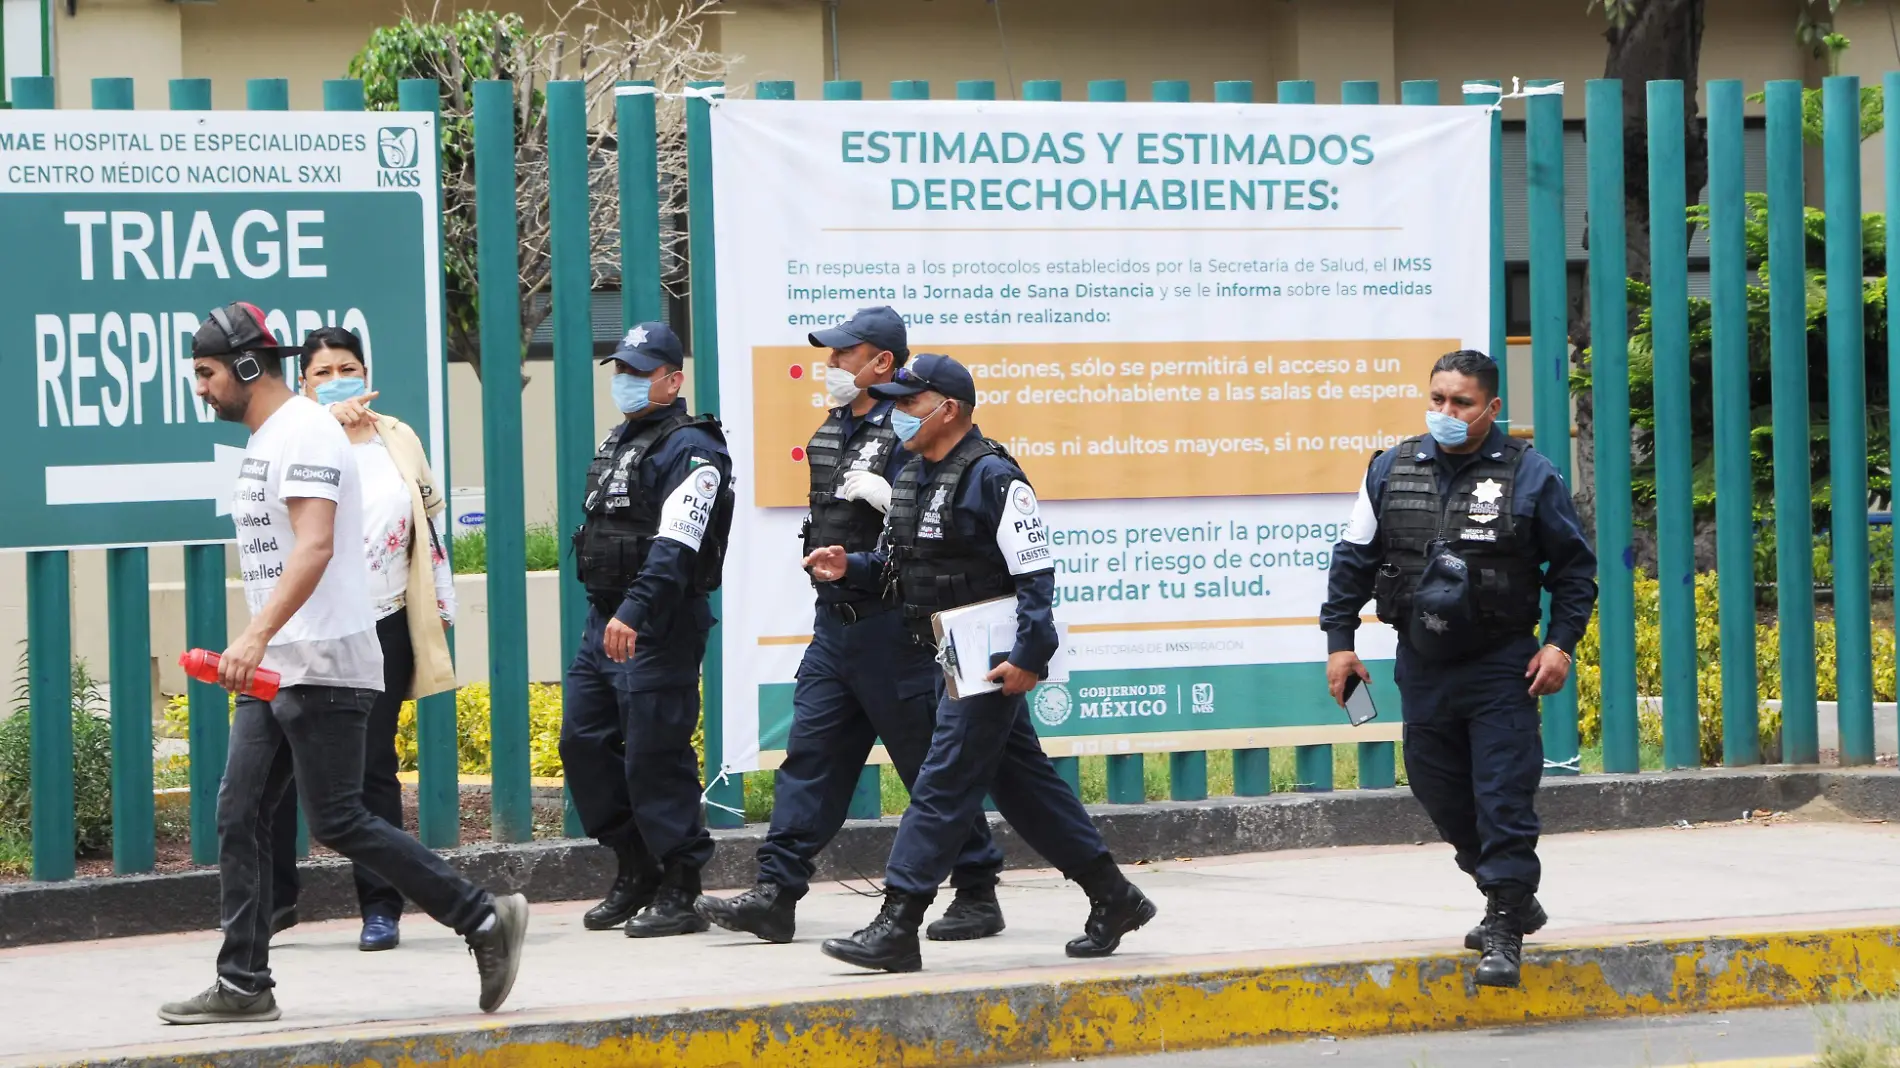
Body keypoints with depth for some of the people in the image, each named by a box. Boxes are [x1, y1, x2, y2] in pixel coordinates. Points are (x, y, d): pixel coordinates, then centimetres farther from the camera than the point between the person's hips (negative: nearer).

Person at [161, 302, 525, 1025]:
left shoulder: (304, 432, -13)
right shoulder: (263, 442, 18)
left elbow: (315, 545, -27)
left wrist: (258, 634, -37)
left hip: (325, 667, -10)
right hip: (273, 671, 10)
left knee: (337, 822, -9)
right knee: (238, 818, 4)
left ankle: (484, 919, -1)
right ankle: (243, 986, 6)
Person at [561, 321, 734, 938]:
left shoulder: (690, 449, -12)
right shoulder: (615, 443, 19)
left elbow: (676, 546, -24)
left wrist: (633, 613, -33)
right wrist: (607, 614, 20)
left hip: (659, 628, -10)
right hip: (604, 621, 10)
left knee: (655, 758, -9)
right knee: (582, 742, 10)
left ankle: (679, 892, -1)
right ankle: (635, 871, 21)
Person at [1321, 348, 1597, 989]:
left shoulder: (1528, 475, -4)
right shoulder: (1391, 471, 5)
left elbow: (1574, 566, 3)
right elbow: (1354, 559, 13)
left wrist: (1560, 643, -5)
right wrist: (1339, 641, 7)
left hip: (1501, 669, -4)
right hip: (1422, 666, 4)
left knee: (1504, 799, -8)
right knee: (1441, 794, 11)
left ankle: (1504, 935, -4)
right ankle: (1514, 901, 29)